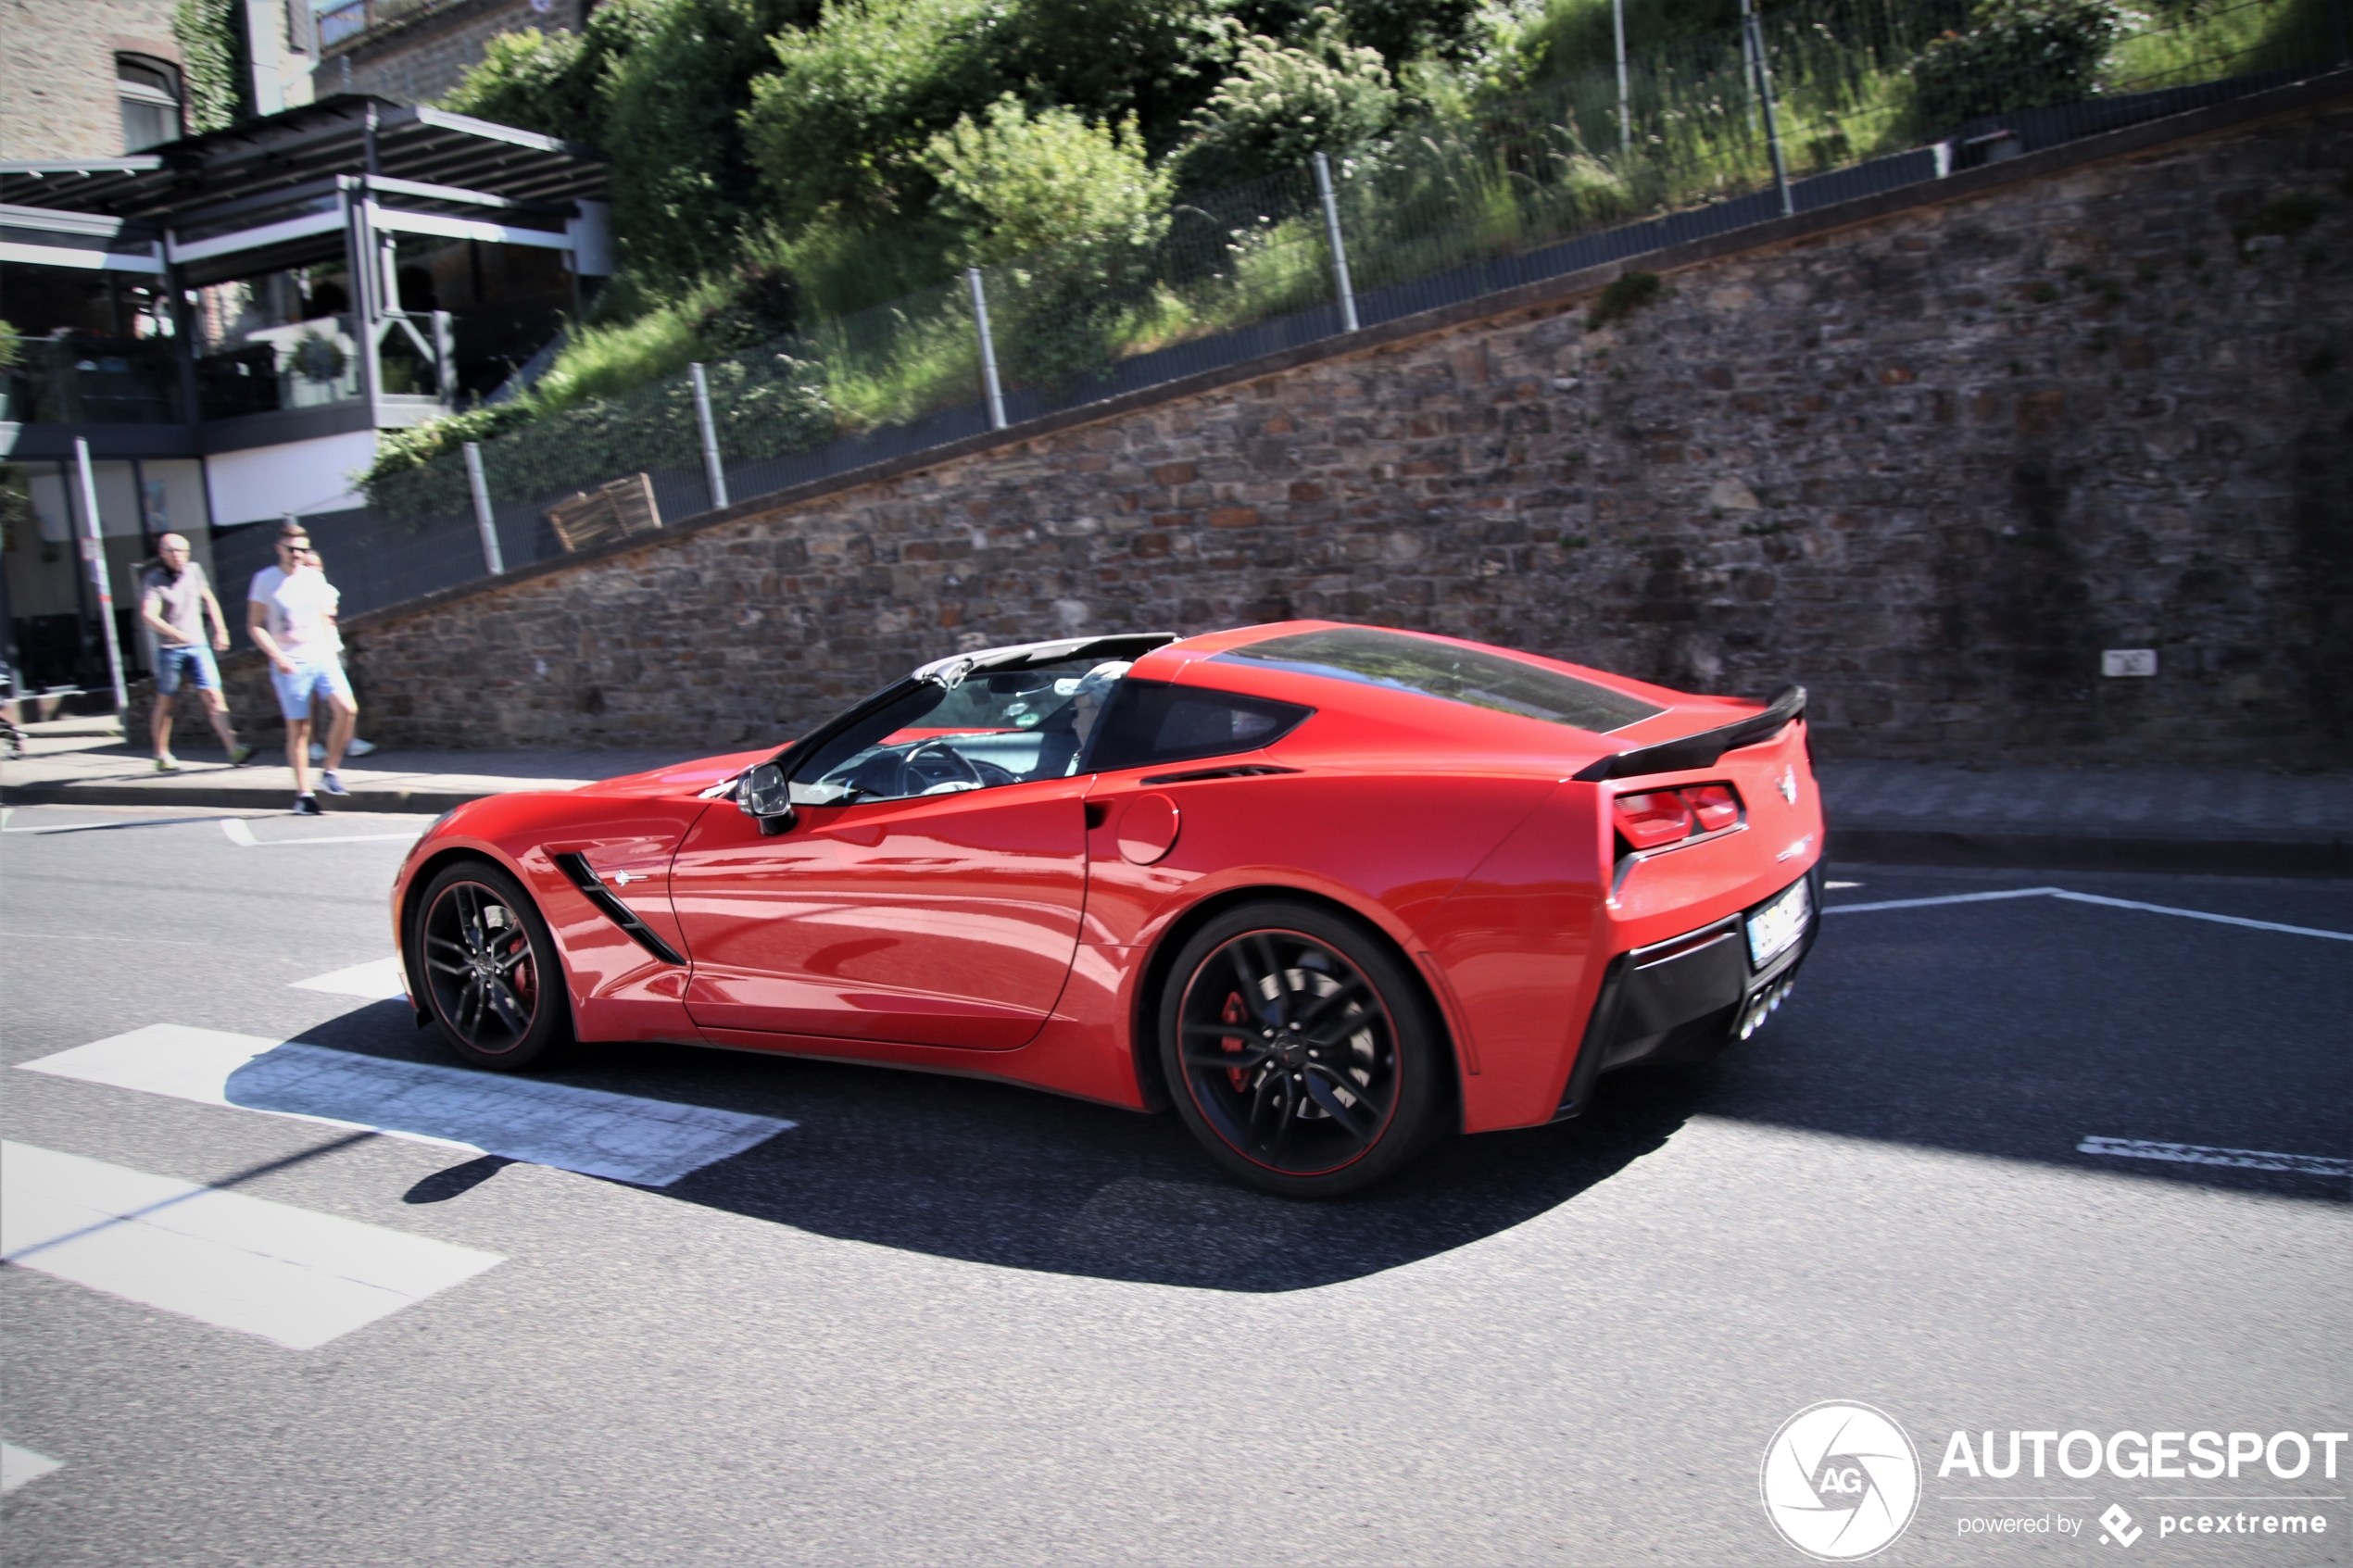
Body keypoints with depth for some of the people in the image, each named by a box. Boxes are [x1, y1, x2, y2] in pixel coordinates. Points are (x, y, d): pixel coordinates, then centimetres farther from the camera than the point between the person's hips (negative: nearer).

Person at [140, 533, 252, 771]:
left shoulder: (194, 570, 5)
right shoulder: (153, 580, -9)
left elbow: (209, 600, 20)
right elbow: (148, 616, -22)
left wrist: (220, 630, 16)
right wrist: (175, 633, -38)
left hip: (198, 646, 3)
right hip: (168, 650, -3)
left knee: (213, 695, -8)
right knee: (165, 702, 9)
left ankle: (233, 749, -16)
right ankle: (162, 755, 21)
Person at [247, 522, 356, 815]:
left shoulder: (315, 577, 11)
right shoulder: (266, 580, 0)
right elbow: (255, 625, -2)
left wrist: (331, 652, 12)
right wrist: (277, 657, -12)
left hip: (322, 657, 3)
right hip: (290, 665, -3)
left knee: (347, 709, -17)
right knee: (298, 728, -1)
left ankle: (329, 772, -1)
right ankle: (303, 793, 8)